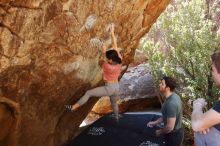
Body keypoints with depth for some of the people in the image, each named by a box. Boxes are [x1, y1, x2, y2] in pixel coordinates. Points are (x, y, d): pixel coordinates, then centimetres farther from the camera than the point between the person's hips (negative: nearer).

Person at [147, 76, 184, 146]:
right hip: (177, 132, 9)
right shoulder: (173, 96, -2)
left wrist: (160, 132, -12)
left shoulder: (171, 103, -33)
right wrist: (155, 122, 11)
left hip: (173, 135, -9)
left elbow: (170, 127, -30)